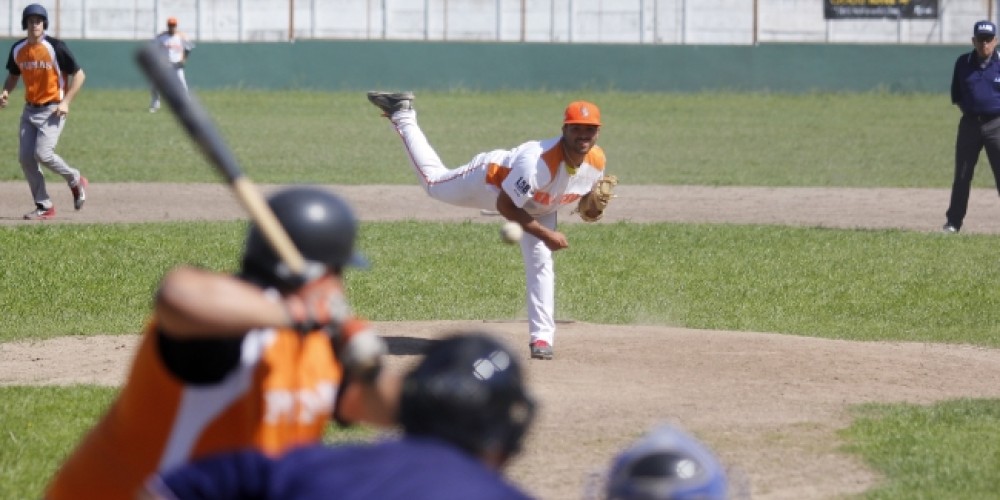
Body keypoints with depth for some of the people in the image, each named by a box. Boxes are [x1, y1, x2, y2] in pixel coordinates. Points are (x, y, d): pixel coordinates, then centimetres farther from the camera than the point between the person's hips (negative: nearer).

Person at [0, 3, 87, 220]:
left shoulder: (56, 47, -13)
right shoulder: (18, 49, 3)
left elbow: (79, 74, -9)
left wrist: (66, 101, -17)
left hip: (53, 110, -6)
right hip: (30, 110, 6)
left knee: (43, 153, -19)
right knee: (25, 157, -2)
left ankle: (75, 180, 9)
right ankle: (44, 207, 8)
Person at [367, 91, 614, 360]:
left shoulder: (597, 161, -26)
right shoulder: (538, 161, -47)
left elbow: (589, 192, 2)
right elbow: (504, 206, -36)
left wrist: (591, 208, -20)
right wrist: (544, 234, -35)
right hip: (492, 180, -4)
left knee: (541, 265, -6)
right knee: (433, 182, 19)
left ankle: (542, 338, 3)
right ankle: (403, 115, 36)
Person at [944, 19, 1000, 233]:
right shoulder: (963, 63, 5)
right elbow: (956, 95, 15)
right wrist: (967, 110, 3)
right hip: (970, 124, 3)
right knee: (962, 175, 7)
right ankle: (953, 222, 15)